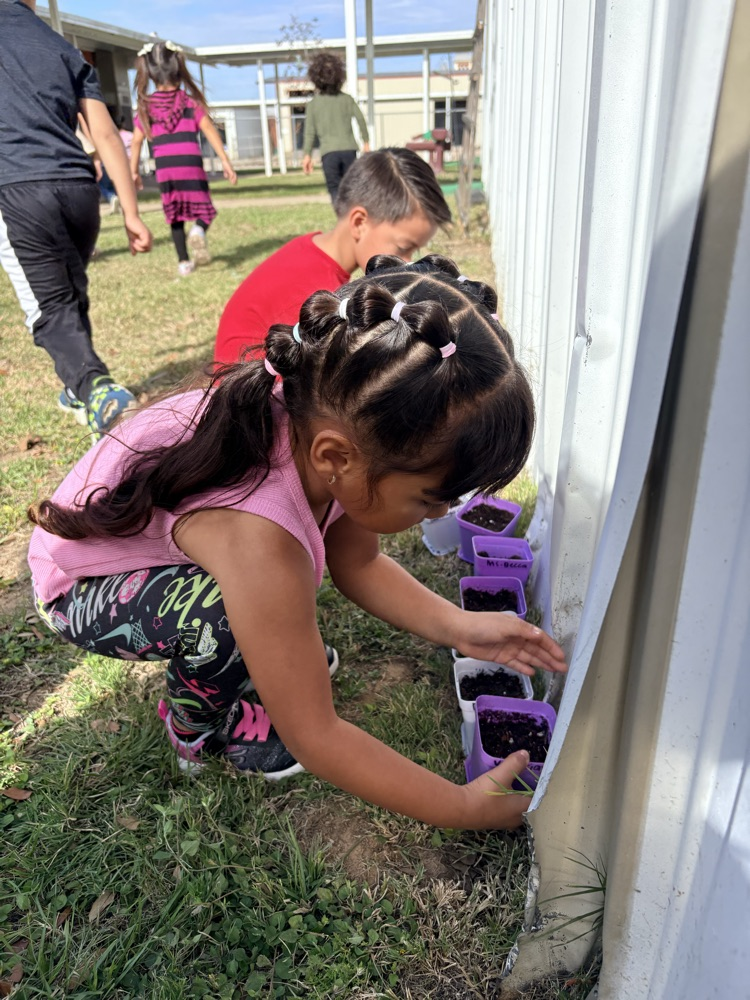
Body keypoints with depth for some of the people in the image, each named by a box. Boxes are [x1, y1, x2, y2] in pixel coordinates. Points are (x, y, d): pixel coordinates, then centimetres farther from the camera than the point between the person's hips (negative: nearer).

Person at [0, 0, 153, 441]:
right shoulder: (65, 49, 19)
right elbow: (107, 135, 10)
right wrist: (131, 214, 9)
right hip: (79, 187, 4)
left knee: (52, 311, -3)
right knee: (72, 297, 20)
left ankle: (98, 388, -27)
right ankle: (79, 391, 32)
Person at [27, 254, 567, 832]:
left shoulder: (324, 421, -22)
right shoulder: (258, 542, -42)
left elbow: (358, 564, -6)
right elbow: (313, 738, -31)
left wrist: (454, 625, -18)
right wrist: (463, 807, -22)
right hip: (80, 588, -6)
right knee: (221, 616, -33)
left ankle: (278, 647, 15)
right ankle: (197, 727, 0)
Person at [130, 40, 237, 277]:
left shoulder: (146, 106, 9)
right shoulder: (190, 101, 4)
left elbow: (136, 141, 9)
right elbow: (209, 130, 0)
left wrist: (134, 171, 16)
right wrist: (226, 162, 1)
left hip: (164, 168, 2)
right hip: (191, 164, -2)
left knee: (175, 216, 13)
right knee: (204, 209, 8)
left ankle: (184, 262, 10)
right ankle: (198, 230, -26)